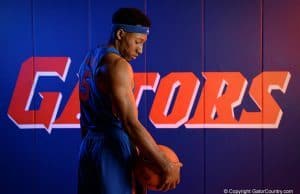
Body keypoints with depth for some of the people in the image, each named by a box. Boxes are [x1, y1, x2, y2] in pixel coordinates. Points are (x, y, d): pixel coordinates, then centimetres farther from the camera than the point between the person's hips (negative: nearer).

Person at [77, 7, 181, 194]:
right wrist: (166, 166, -21)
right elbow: (131, 125, -23)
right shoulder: (116, 65, -16)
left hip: (90, 146, 9)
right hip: (113, 149, -9)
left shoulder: (90, 59, 13)